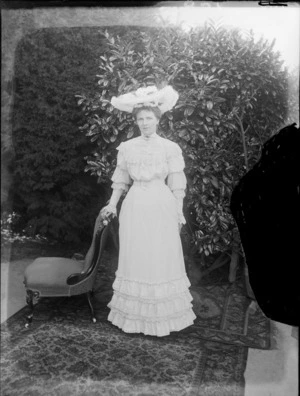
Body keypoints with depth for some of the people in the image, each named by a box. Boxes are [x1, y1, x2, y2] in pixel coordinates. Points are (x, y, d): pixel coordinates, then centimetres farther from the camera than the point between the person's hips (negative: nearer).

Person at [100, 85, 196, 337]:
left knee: (162, 259, 3)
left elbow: (177, 183, -1)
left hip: (161, 206, -2)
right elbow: (121, 179, 9)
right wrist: (112, 204, 1)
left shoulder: (170, 148, -2)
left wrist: (179, 211, -4)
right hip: (135, 206, 2)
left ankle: (162, 314, 22)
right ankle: (135, 314, 25)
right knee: (135, 258, 7)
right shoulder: (127, 147, 5)